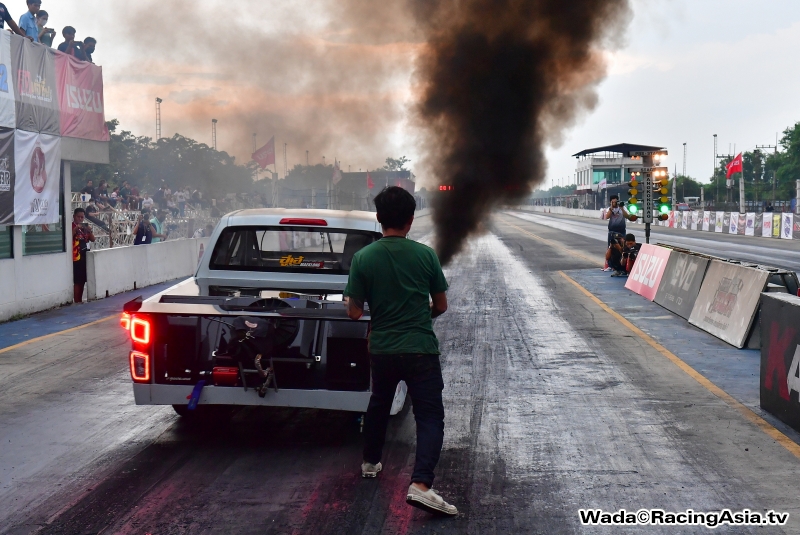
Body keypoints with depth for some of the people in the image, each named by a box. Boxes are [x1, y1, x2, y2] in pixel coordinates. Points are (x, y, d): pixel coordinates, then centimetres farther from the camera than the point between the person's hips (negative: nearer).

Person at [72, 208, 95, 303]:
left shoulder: (85, 226, 15)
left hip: (85, 256, 7)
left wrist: (89, 230, -6)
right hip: (76, 257, -7)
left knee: (82, 280, 10)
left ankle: (80, 300, 18)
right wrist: (76, 229, -26)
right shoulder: (71, 226, -5)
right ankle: (76, 301, -6)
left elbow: (92, 239, 11)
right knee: (77, 281, -8)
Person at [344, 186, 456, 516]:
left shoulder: (363, 258, -7)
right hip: (421, 350, -2)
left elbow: (355, 312, -3)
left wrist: (350, 301, 19)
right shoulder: (425, 255, -6)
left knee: (379, 403, 27)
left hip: (382, 349, 2)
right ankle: (420, 485, -20)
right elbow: (441, 306, 3)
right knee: (430, 417, -3)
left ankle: (370, 463, 44)